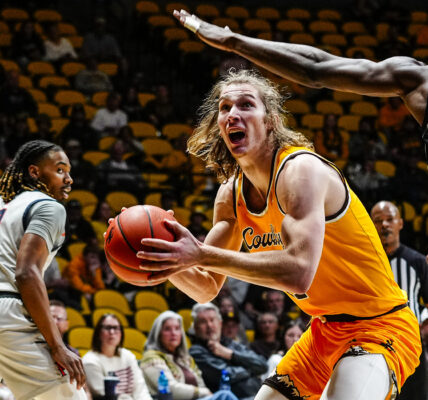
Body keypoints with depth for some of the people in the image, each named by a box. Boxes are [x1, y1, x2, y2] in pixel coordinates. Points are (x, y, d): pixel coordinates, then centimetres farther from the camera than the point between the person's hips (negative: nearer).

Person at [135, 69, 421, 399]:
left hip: (378, 327, -8)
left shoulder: (300, 169, -21)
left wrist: (201, 255, -36)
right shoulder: (231, 194, 4)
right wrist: (165, 259, -13)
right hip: (326, 331, 9)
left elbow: (298, 271, -36)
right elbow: (206, 288, 8)